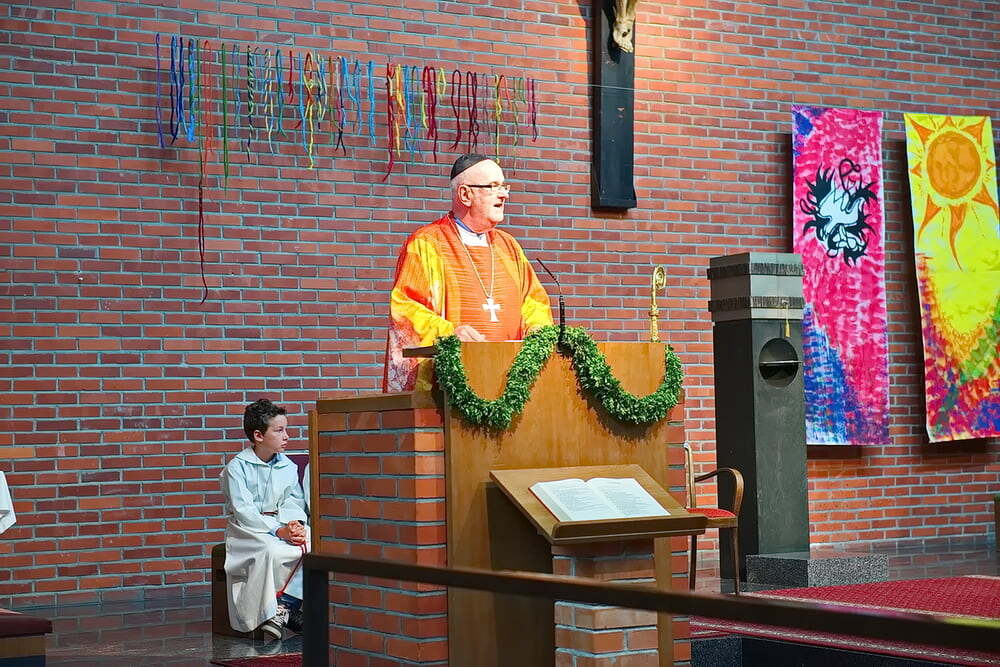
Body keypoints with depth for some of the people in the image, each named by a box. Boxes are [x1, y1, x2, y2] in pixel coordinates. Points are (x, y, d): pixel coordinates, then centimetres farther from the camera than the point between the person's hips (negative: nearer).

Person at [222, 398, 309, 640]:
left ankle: (286, 604, -19)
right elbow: (243, 511, -15)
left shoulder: (288, 466, 11)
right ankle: (267, 613, -22)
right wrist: (278, 531, -26)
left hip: (282, 524, 5)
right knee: (270, 550, -37)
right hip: (247, 529, -5)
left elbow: (293, 501, 6)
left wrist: (295, 524, -19)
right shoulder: (237, 467, -6)